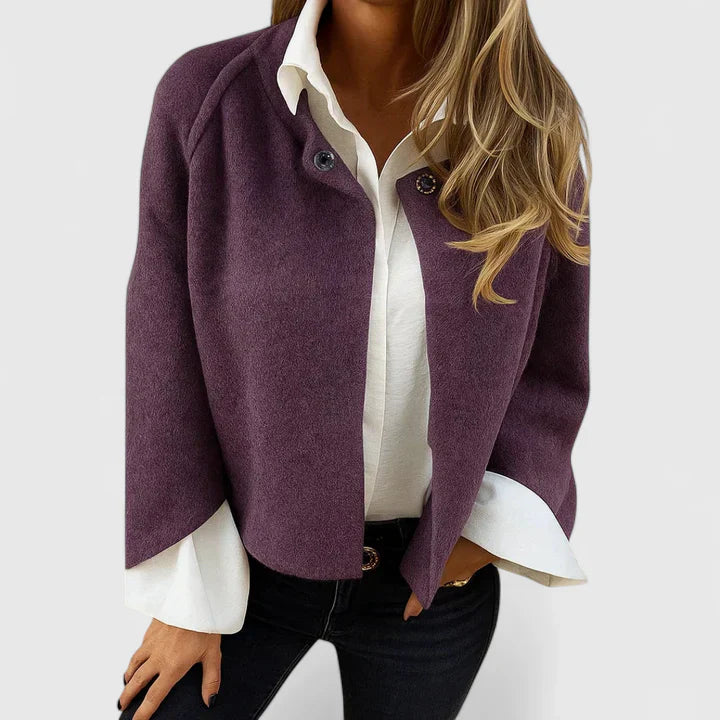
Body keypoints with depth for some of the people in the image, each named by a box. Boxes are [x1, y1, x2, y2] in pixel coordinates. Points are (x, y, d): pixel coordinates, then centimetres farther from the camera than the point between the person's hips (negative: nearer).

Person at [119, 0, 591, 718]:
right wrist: (188, 592, -5)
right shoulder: (205, 95, -12)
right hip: (245, 561, 0)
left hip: (434, 577, 1)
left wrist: (494, 521, -13)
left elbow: (552, 366, 0)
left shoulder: (537, 126, -9)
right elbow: (164, 358, -8)